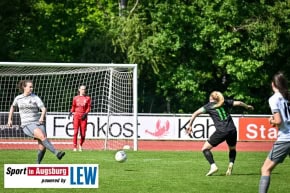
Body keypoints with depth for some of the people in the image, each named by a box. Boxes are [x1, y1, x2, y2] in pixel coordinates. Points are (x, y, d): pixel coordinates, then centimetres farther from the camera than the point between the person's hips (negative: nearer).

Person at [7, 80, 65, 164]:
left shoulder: (35, 97, 3)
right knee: (42, 136, -30)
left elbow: (43, 108, -8)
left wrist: (42, 117, -27)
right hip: (27, 125, -1)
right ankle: (56, 153, -39)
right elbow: (13, 107, 31)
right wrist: (9, 119, 29)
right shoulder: (18, 98, 10)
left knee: (42, 146, -13)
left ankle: (37, 164, 9)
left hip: (38, 123, 1)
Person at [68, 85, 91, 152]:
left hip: (83, 116, 0)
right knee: (75, 132, -12)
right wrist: (70, 113, -4)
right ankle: (75, 147, -7)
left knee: (83, 133, -1)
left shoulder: (87, 98, 7)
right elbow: (73, 107, 13)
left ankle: (80, 145, 25)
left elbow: (88, 108, 3)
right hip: (76, 116, 0)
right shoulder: (75, 98, 9)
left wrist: (85, 114, -14)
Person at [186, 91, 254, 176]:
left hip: (221, 131, -4)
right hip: (232, 130, 4)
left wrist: (190, 125, 3)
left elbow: (196, 113, 0)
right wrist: (247, 106, 40)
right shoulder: (225, 103, 17)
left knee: (205, 148, 8)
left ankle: (213, 166, -10)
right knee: (232, 149, 30)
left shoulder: (209, 106, 8)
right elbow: (239, 103, 21)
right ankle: (231, 164, 4)